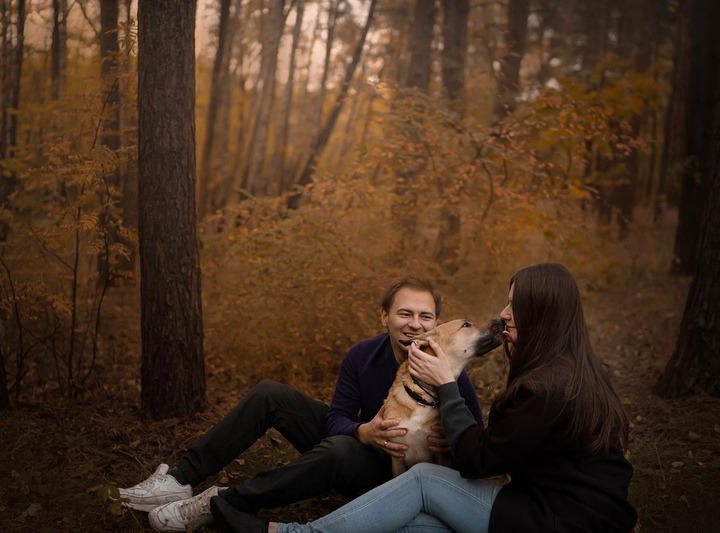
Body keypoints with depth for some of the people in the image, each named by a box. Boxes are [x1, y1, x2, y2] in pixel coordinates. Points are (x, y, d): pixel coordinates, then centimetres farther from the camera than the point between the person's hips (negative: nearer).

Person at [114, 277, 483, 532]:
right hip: (356, 443, 6)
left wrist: (449, 444, -35)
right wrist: (363, 432, -32)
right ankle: (182, 479, -9)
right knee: (269, 394, -7)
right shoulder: (362, 356, -10)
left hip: (394, 474, -5)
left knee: (337, 451, -40)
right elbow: (336, 417, -9)